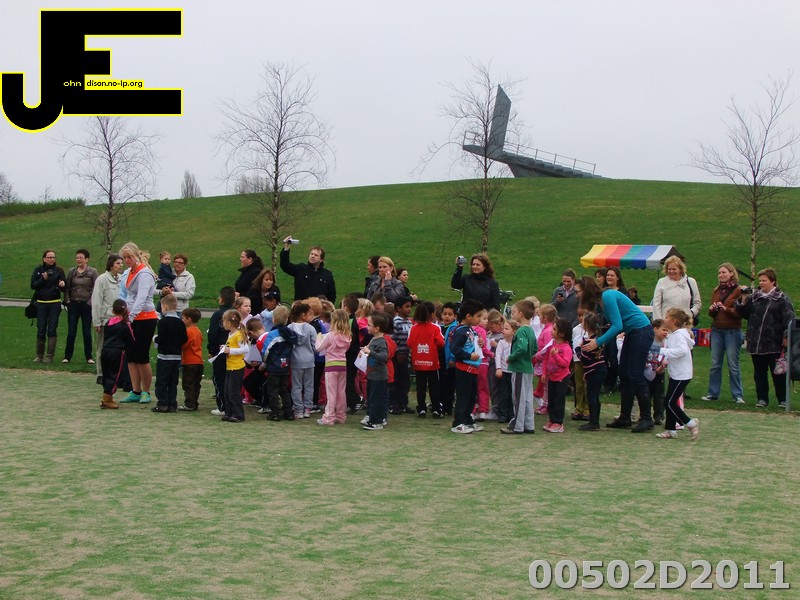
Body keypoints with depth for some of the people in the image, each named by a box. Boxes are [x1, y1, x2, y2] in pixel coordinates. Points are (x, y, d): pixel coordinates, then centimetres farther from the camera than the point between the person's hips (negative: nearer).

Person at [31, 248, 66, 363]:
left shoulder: (59, 270, 3)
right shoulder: (38, 270, 5)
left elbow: (64, 288, 1)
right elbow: (33, 285, -3)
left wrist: (62, 284, -21)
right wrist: (43, 279, -16)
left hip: (55, 303, -1)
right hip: (41, 303, 1)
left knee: (52, 330, -3)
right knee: (40, 330, 3)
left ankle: (49, 356, 0)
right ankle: (39, 355, 14)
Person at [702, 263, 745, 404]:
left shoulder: (738, 290, -5)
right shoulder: (717, 291, 15)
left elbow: (740, 313, -11)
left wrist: (725, 309, -21)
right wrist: (712, 309, -3)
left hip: (732, 331, -6)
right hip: (717, 330, 6)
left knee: (733, 365, -3)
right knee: (715, 364, 6)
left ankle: (738, 395, 5)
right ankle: (713, 393, 12)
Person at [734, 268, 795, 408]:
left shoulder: (782, 299, -2)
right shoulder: (753, 297, 10)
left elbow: (788, 319, -6)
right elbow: (744, 313, 13)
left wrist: (786, 337, -13)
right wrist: (743, 301, -2)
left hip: (774, 344, -4)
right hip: (755, 343, 4)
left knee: (778, 373, 2)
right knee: (759, 373, 9)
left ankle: (782, 400, 11)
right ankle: (762, 399, 17)